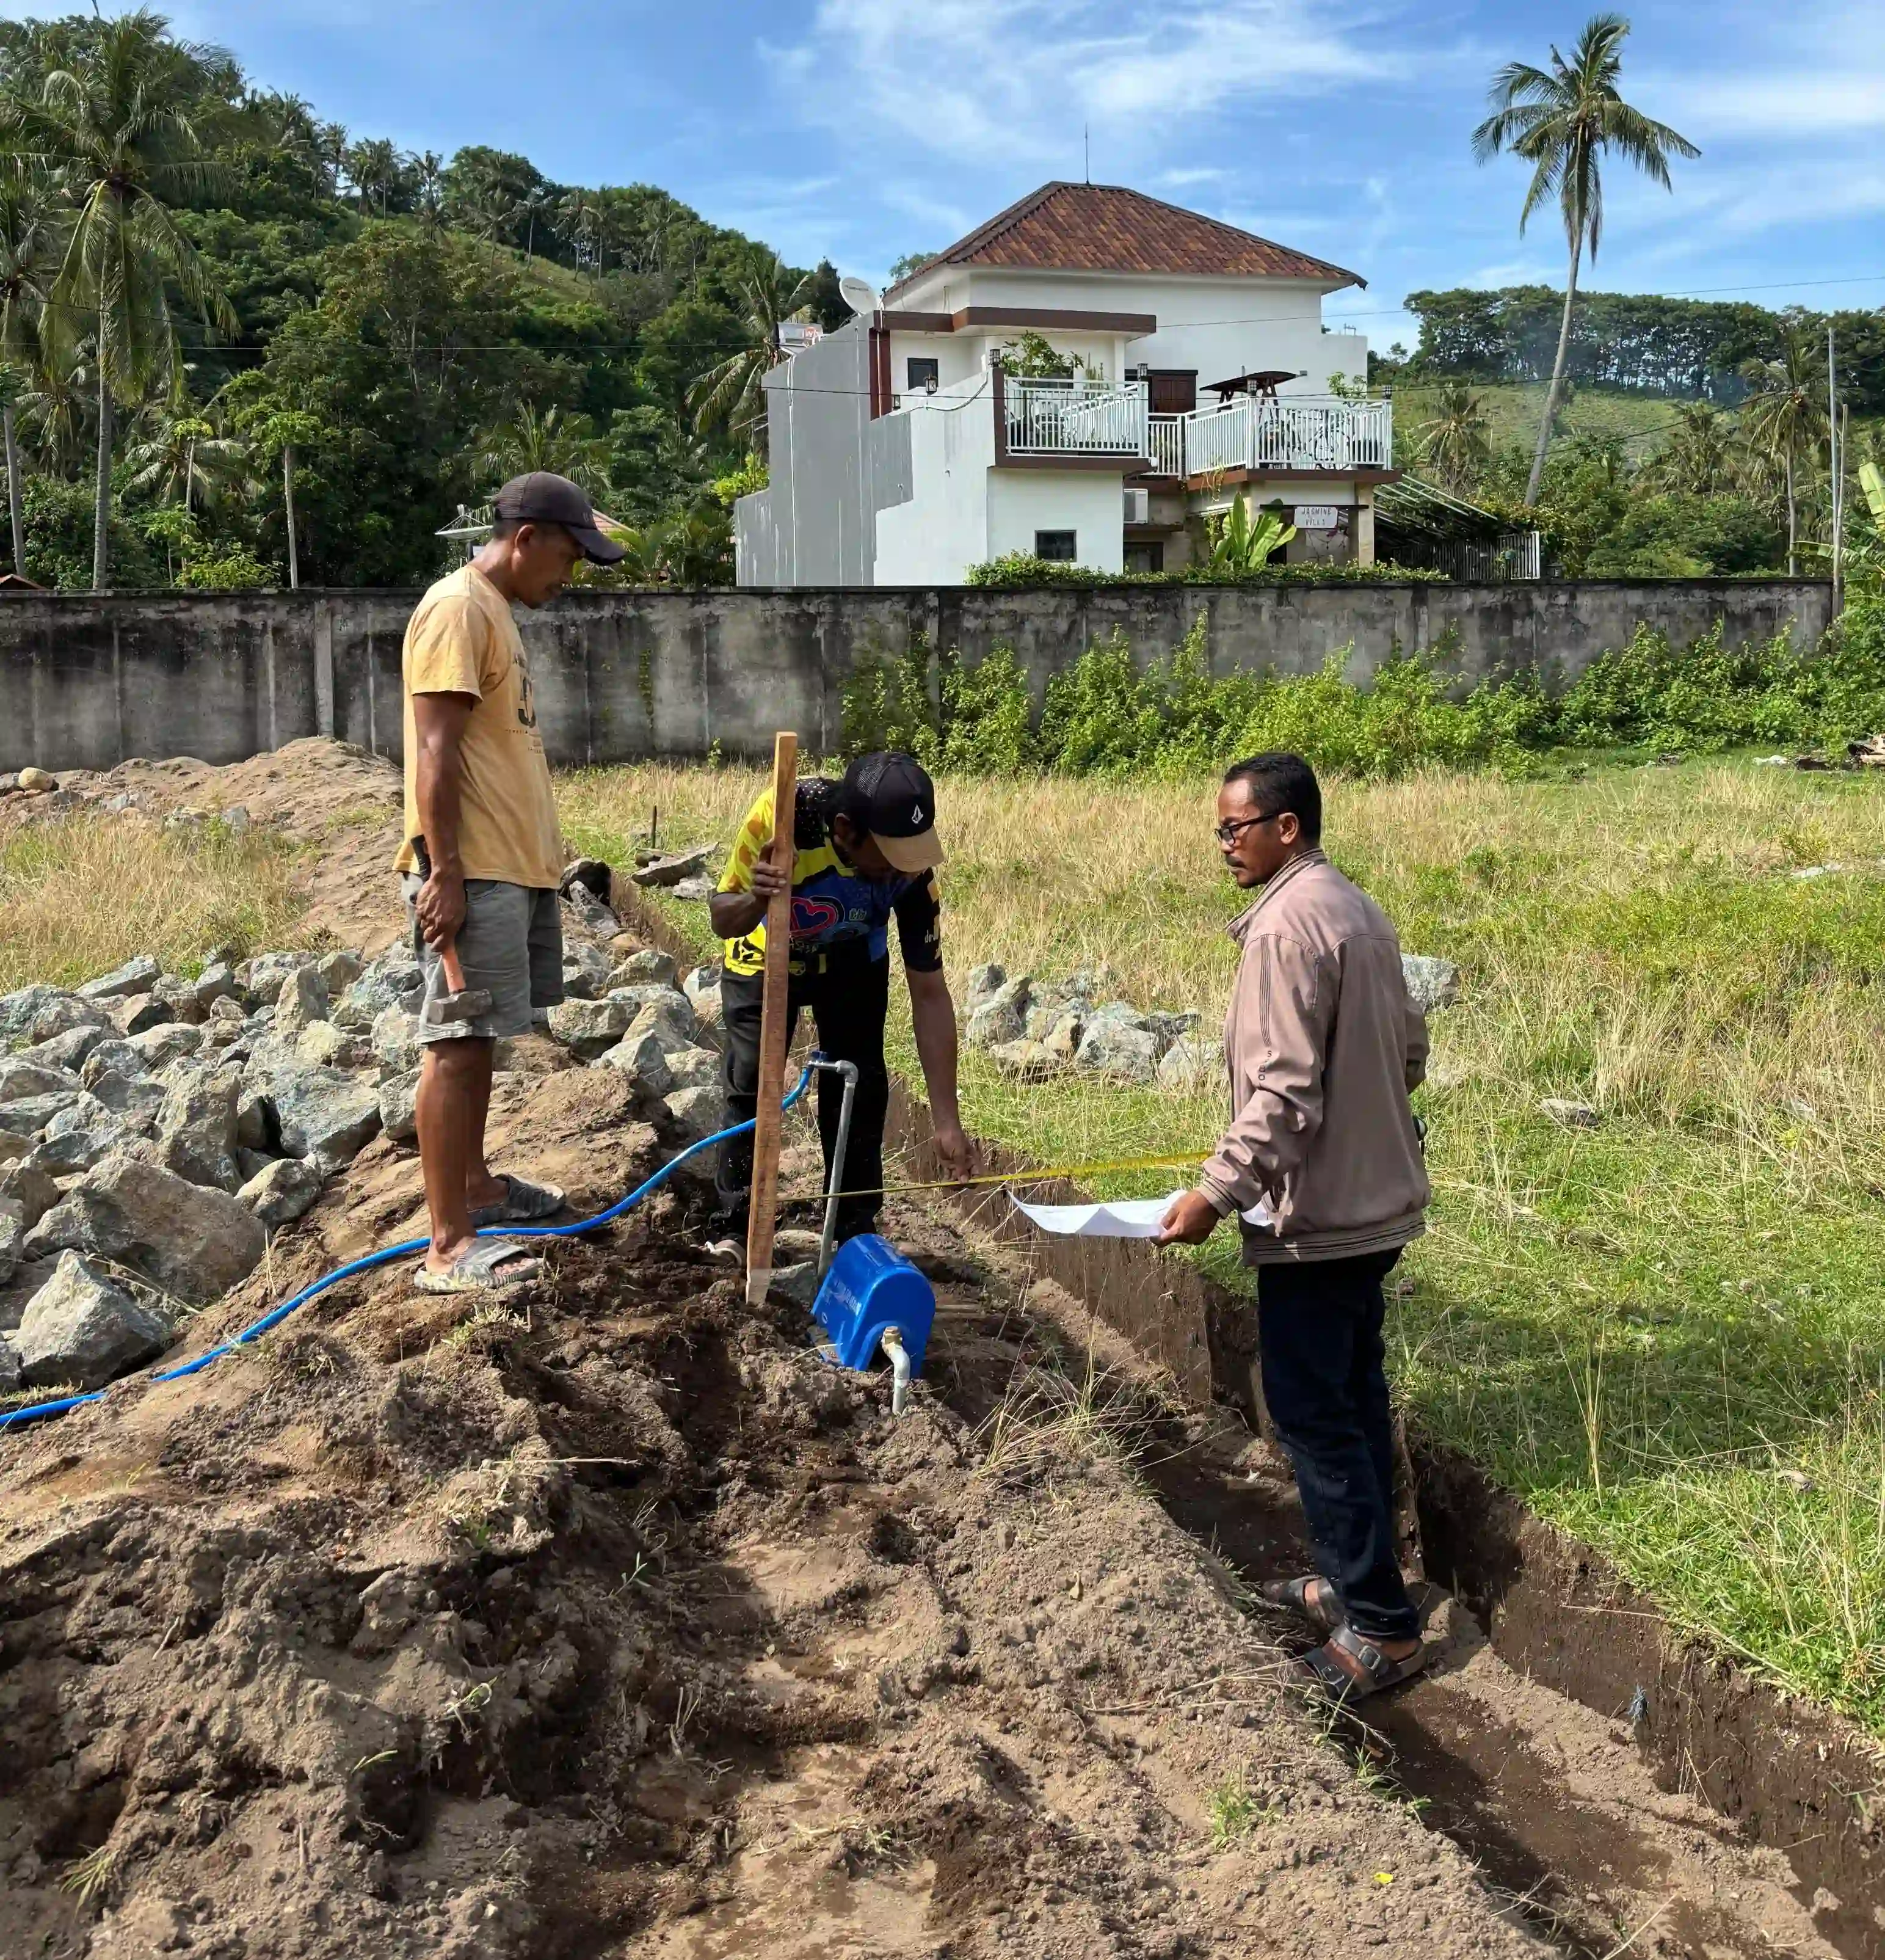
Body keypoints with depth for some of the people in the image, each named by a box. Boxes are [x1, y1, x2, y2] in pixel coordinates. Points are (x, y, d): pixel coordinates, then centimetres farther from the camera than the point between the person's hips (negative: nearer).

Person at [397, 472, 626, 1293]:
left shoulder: (494, 612, 19)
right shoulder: (458, 609, -12)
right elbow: (435, 751, -18)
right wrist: (444, 872, -22)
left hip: (512, 869, 10)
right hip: (472, 876, -10)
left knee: (479, 1039, 17)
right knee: (457, 1046, -9)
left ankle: (474, 1185, 29)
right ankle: (449, 1246, -6)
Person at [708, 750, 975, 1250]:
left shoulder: (912, 871, -34)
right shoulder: (781, 815, -39)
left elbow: (930, 994, -25)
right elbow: (722, 920, -23)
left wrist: (947, 1122, -26)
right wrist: (754, 900, -49)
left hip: (853, 964, 1)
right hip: (765, 959, -1)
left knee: (859, 1087, -4)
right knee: (750, 1084, -5)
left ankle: (855, 1231, 12)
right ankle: (732, 1229, 10)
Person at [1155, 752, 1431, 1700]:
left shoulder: (1287, 924, -20)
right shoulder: (1358, 910, 11)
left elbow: (1282, 1089, -25)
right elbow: (1410, 1048, 18)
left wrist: (1218, 1190, -22)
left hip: (1315, 1212, -10)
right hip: (1375, 1198, 10)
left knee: (1314, 1412, -2)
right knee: (1353, 1398, 18)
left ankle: (1380, 1626, 5)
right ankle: (1354, 1581, 30)